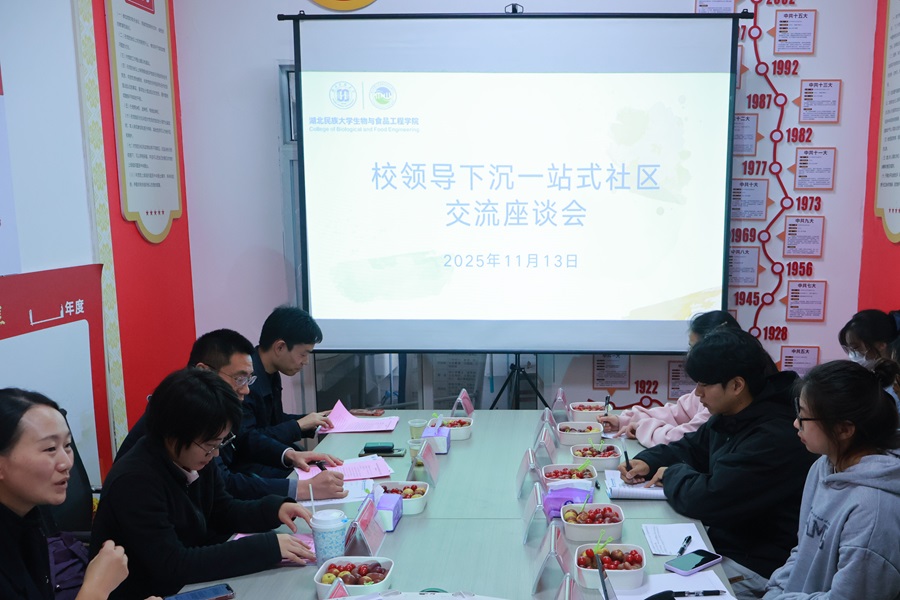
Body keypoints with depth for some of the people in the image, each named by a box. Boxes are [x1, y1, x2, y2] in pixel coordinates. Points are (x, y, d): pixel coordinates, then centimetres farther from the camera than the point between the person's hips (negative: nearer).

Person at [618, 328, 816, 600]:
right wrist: (648, 461, 0)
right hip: (722, 541, 9)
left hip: (754, 566, -8)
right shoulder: (729, 418, 3)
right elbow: (689, 447, 19)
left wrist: (672, 474, -8)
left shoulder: (775, 438, -27)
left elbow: (704, 499, -28)